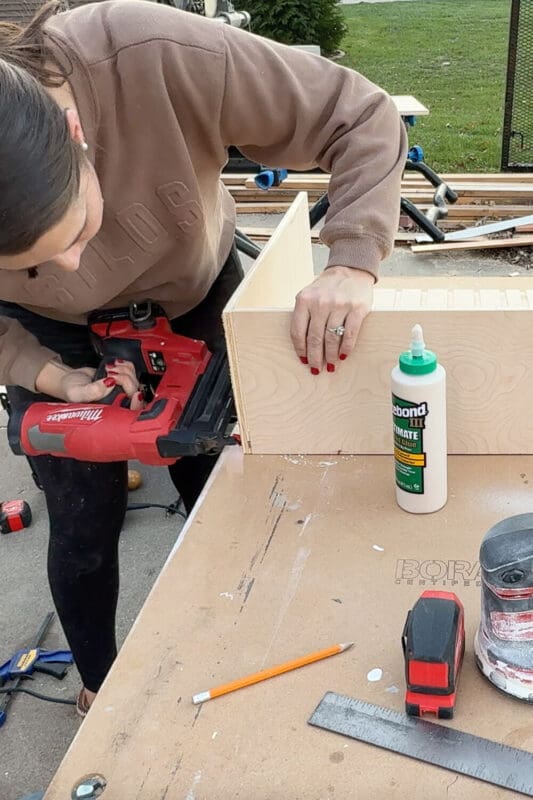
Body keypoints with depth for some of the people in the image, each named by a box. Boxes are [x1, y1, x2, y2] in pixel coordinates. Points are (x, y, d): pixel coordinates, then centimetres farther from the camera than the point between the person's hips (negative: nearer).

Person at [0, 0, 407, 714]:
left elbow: (363, 116, -31)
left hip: (194, 293, 1)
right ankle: (98, 686, 35)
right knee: (86, 527, 3)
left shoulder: (165, 57, -41)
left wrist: (353, 264, -43)